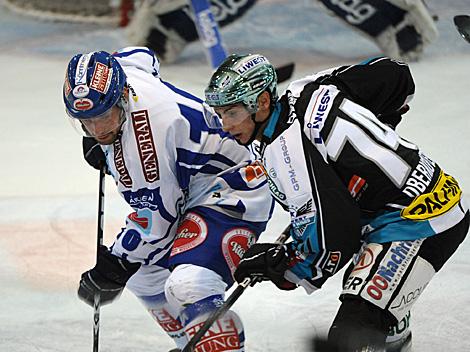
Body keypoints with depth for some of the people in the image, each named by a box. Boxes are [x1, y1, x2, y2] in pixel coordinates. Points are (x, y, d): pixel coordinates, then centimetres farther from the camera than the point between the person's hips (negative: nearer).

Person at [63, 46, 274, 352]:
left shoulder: (149, 127, -34)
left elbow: (156, 216, -23)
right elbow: (142, 57, 18)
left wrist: (115, 266, -11)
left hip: (233, 195, -11)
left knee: (189, 288, -31)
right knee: (143, 276, 22)